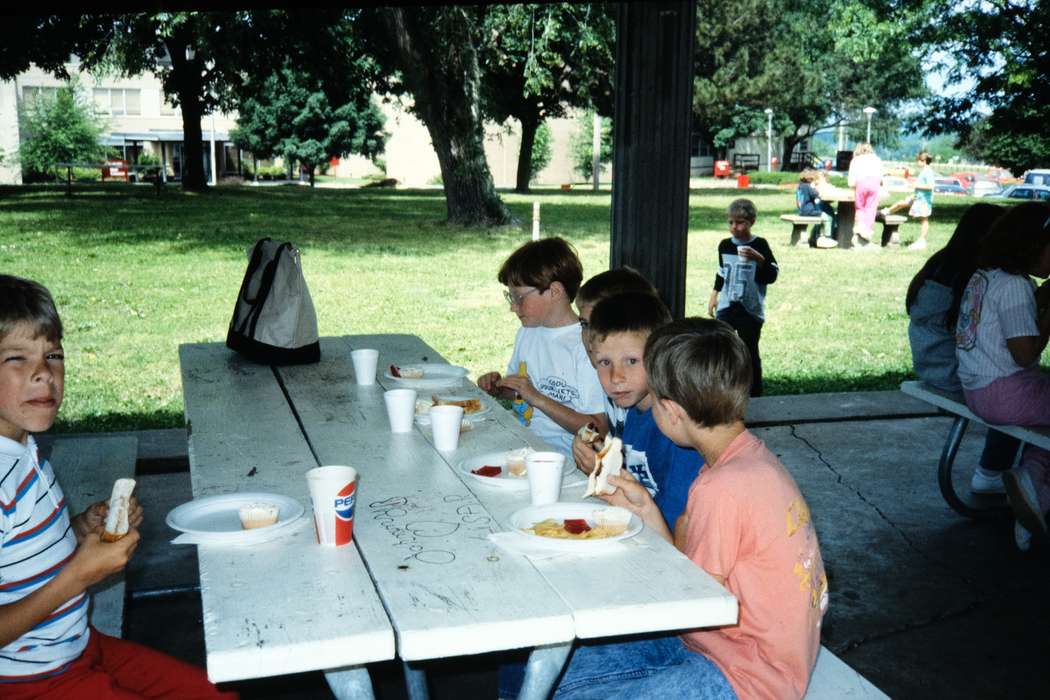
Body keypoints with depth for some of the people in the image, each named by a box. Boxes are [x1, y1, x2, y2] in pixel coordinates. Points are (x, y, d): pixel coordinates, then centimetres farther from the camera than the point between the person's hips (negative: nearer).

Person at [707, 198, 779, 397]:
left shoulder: (759, 245, -8)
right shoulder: (725, 245, 6)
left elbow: (772, 275, -12)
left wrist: (759, 259, -26)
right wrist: (714, 296, 18)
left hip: (750, 310, -4)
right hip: (726, 307, 4)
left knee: (750, 352, 3)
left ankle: (755, 393, 12)